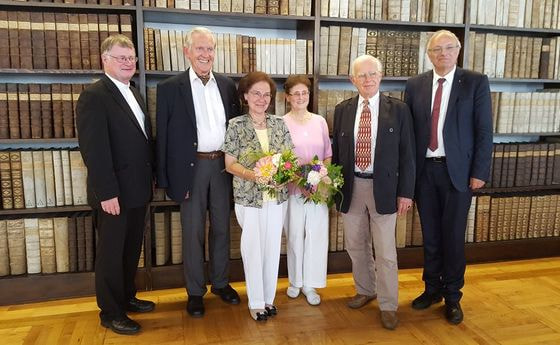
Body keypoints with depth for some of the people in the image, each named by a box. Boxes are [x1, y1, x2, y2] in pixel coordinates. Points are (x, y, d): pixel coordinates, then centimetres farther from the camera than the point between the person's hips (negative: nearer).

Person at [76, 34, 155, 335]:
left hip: (138, 189, 8)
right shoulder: (94, 96, -13)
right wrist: (107, 193, -22)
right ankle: (111, 313, 22)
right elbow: (93, 150, -19)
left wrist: (151, 178, 11)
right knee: (111, 253, 7)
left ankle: (126, 297, 36)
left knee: (131, 250, 19)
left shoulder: (134, 95, 13)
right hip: (114, 193, -8)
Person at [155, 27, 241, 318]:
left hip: (222, 165, 4)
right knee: (193, 232, 7)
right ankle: (195, 291, 24)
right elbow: (163, 136, -4)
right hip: (191, 168, -3)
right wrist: (164, 179, -8)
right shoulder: (170, 88, -3)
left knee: (221, 228, 14)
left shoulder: (227, 85, 7)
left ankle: (220, 282, 32)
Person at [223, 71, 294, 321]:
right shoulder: (236, 125, -5)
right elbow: (230, 164, -5)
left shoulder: (279, 123, 4)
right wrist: (252, 175, -22)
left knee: (273, 247, 11)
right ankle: (256, 302, 22)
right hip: (249, 197, -3)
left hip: (277, 196, 3)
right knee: (253, 249, 5)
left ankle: (269, 298, 29)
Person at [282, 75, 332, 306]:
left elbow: (328, 154, 10)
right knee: (294, 236, 8)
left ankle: (310, 283, 20)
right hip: (293, 188, -2)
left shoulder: (320, 121, 6)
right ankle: (295, 281, 28)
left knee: (317, 235, 4)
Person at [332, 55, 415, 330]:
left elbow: (407, 154, -2)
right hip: (350, 187, 3)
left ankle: (388, 306, 20)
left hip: (383, 188, -3)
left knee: (385, 251, 4)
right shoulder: (342, 110, 4)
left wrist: (405, 192, -6)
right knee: (355, 246, 16)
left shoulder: (398, 110, -2)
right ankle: (365, 290, 38)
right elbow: (336, 151, 9)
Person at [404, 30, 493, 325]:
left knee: (453, 236, 6)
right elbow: (408, 129, 5)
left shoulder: (476, 82, -1)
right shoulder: (415, 85, 5)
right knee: (430, 235, 13)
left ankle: (452, 297, 23)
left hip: (457, 171, -2)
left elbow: (484, 131, -3)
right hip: (423, 170, 2)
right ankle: (432, 289, 30)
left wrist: (480, 172, -8)